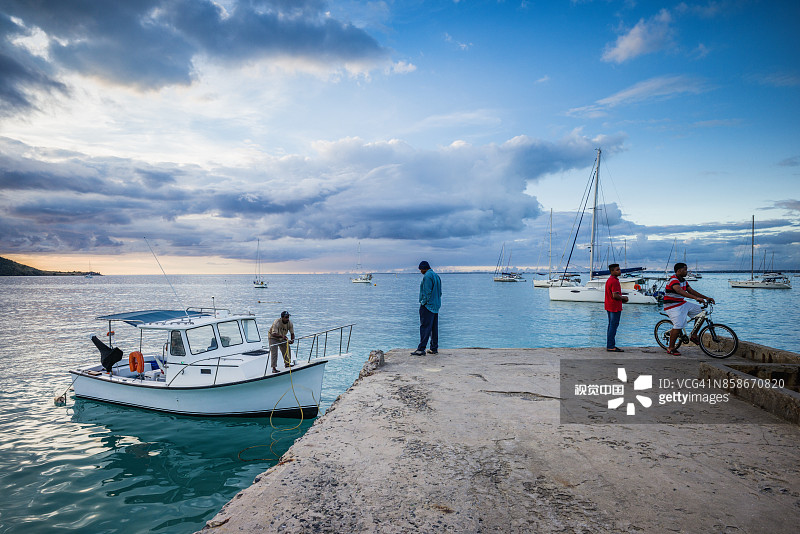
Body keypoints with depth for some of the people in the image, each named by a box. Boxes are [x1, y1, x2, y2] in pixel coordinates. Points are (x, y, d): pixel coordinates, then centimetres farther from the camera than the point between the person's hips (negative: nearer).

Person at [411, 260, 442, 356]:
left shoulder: (427, 276, -14)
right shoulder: (436, 276, 16)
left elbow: (427, 292, -20)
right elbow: (440, 292, 17)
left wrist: (423, 302, -12)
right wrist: (437, 302, 17)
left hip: (427, 305, -9)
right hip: (436, 306, 9)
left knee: (424, 327, -9)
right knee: (434, 328, 11)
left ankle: (421, 349, -9)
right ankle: (434, 348, 15)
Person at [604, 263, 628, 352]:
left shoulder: (609, 280, 14)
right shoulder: (614, 281, -18)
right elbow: (615, 295, -24)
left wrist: (621, 298, 14)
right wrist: (624, 298, -7)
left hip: (609, 307, 10)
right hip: (615, 307, -10)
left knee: (611, 326, 15)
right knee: (613, 326, -6)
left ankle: (610, 345, 20)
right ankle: (611, 346, -4)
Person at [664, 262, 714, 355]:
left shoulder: (683, 280, 12)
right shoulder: (673, 280, -20)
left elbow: (691, 291, 15)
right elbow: (680, 291, -36)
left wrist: (706, 298, 5)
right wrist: (696, 298, -45)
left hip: (682, 304, 10)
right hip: (672, 306, -10)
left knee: (699, 311, 6)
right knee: (679, 325, -22)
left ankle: (694, 336, 14)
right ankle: (670, 348, -9)